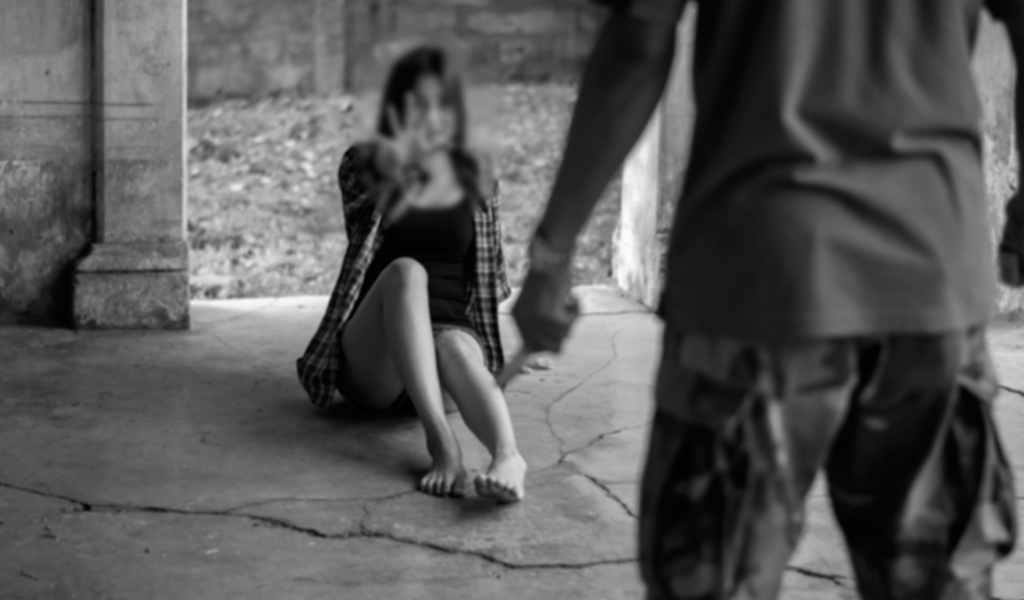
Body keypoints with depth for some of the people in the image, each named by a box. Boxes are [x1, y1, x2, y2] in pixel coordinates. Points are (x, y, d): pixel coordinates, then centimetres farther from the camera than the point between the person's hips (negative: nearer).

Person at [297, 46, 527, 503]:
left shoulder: (475, 178, 15)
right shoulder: (365, 165, 8)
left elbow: (491, 279, 23)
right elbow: (364, 212, -18)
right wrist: (390, 166, -39)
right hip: (370, 365, -1)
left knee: (454, 345, -37)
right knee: (405, 271, -34)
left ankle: (508, 457, -67)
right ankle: (440, 440, -50)